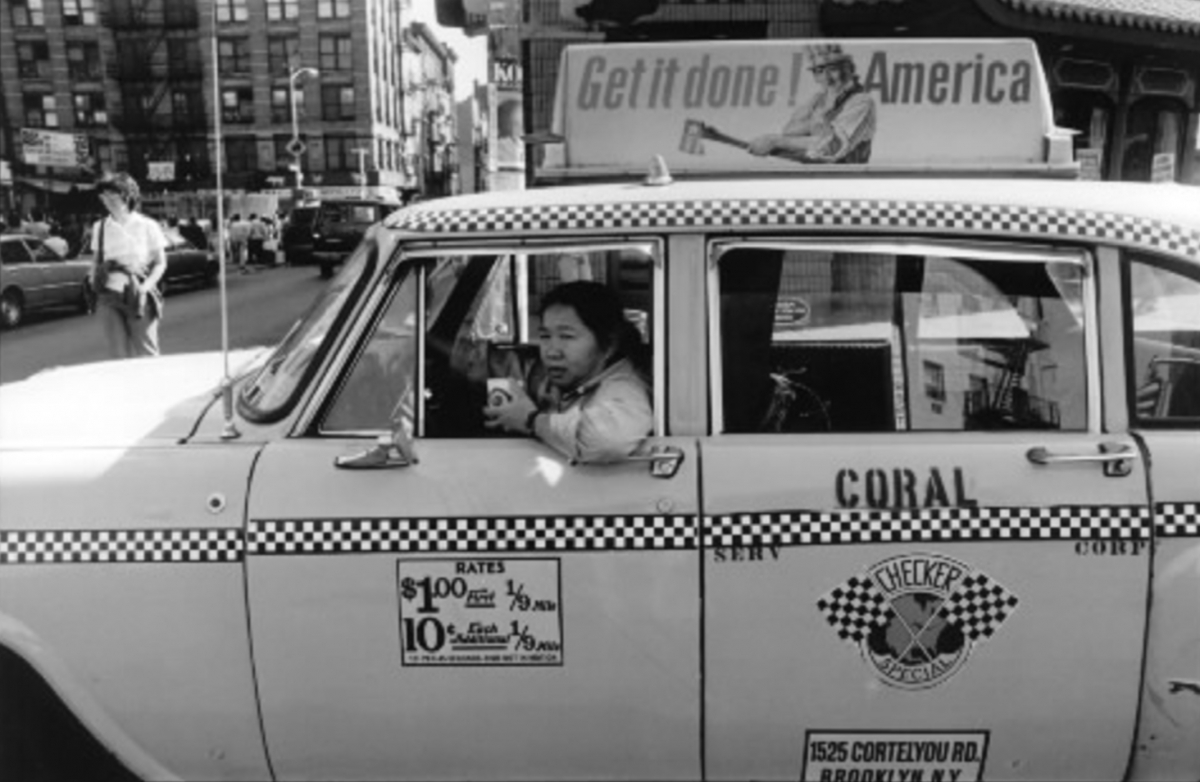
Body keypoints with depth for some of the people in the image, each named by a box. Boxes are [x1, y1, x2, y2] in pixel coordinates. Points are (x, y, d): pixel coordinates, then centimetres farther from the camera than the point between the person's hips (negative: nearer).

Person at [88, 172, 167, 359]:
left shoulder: (147, 226, -1)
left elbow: (160, 263, 2)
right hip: (109, 296, 3)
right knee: (118, 354, 3)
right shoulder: (100, 228, 10)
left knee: (146, 355, -2)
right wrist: (94, 283, -1)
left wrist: (145, 287, -12)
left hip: (139, 299, -3)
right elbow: (96, 261, 18)